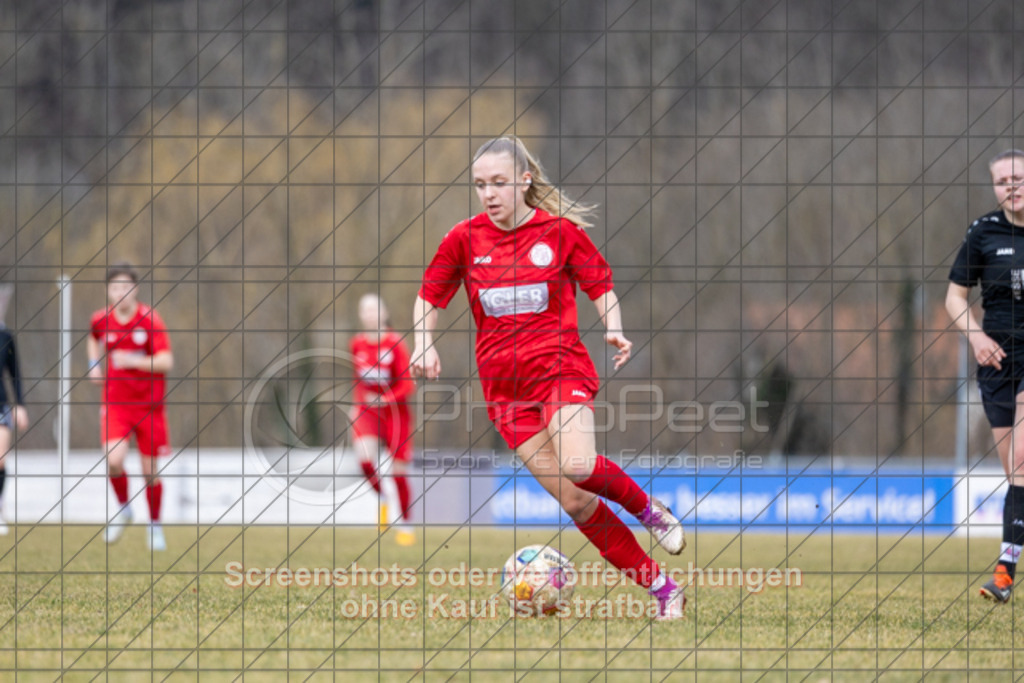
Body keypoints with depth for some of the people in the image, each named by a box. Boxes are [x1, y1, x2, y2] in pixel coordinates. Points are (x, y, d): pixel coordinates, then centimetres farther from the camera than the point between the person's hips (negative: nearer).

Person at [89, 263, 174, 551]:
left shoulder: (150, 320, -11)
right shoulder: (101, 320, -1)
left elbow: (166, 362, -17)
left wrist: (133, 361, -28)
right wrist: (95, 364, 9)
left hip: (149, 405, -1)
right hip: (115, 402, 1)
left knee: (150, 470, 3)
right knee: (114, 459, -20)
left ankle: (155, 526, 24)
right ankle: (123, 509, 7)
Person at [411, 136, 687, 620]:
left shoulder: (560, 231, -1)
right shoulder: (465, 239, 3)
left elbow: (600, 285, 10)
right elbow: (429, 295, 14)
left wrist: (613, 328, -8)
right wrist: (423, 343, -3)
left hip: (560, 367, -2)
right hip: (503, 386, 2)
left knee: (578, 467, -31)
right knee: (574, 503, -5)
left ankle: (648, 509, 1)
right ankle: (662, 589, 3)